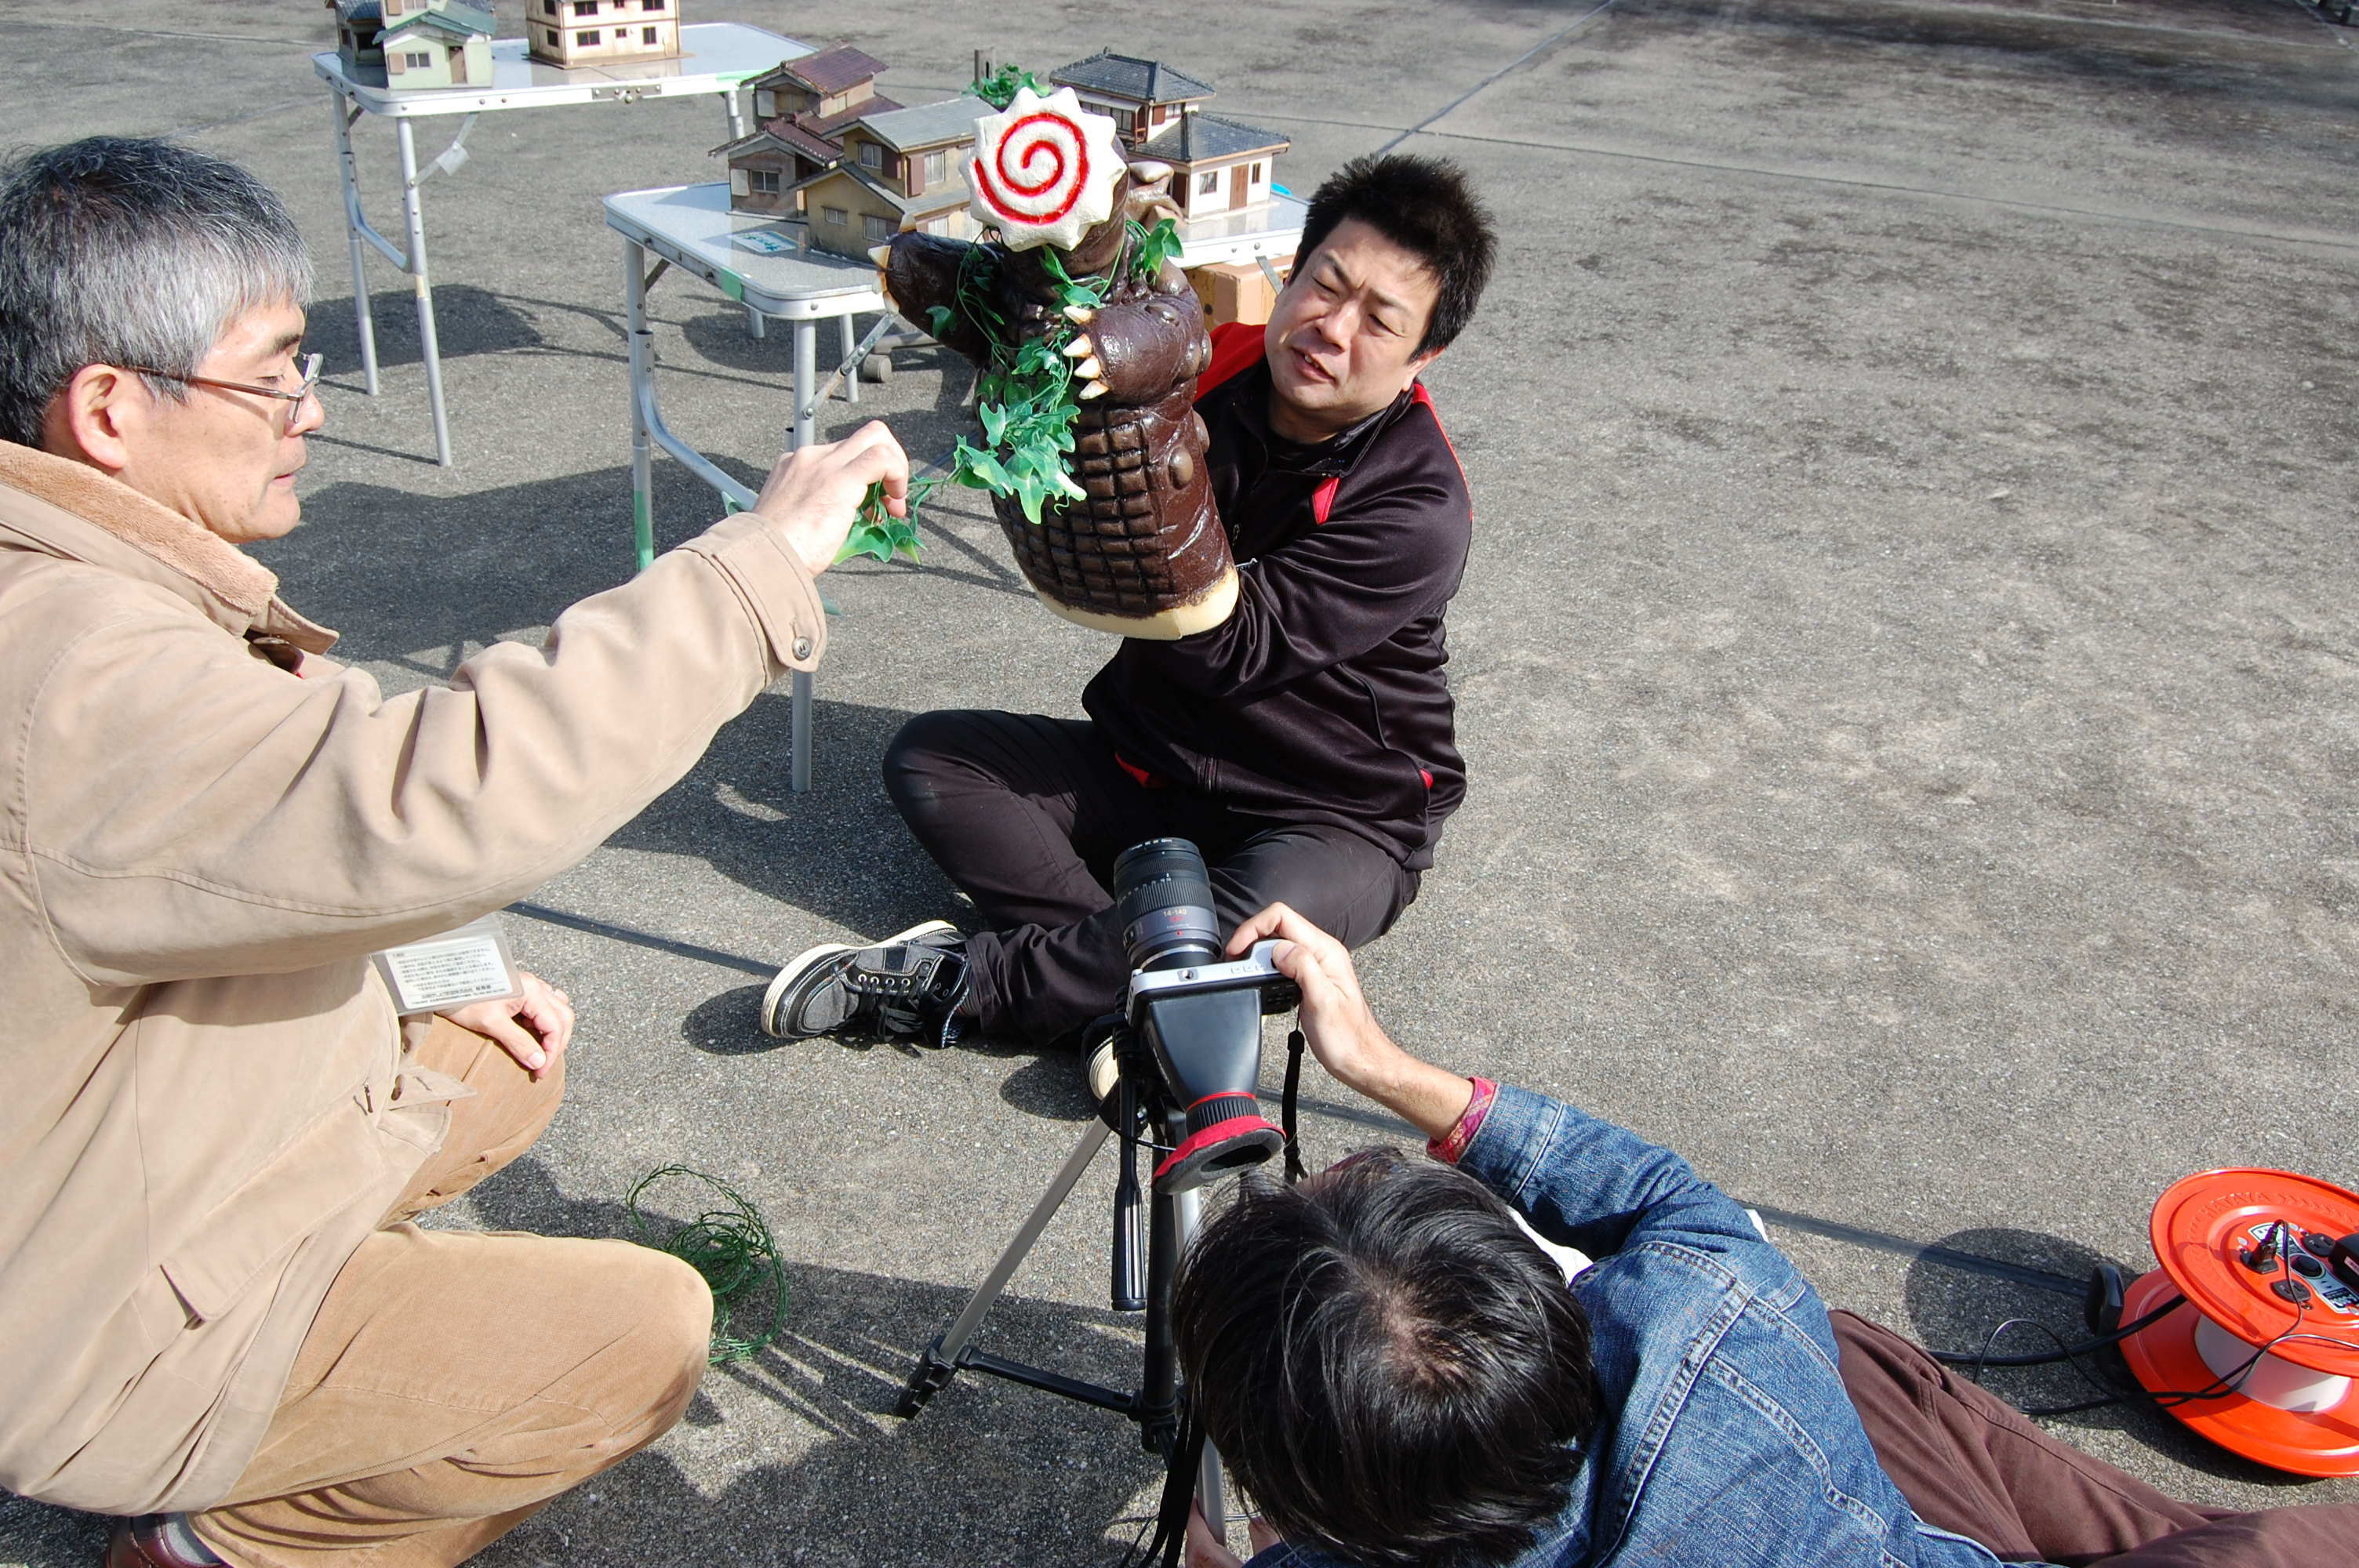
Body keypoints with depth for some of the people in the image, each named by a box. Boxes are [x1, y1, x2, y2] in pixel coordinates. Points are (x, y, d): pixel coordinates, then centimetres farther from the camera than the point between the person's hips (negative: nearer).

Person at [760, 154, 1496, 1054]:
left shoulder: (1420, 507, -20)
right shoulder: (1214, 372, -5)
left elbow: (1231, 653, -27)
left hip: (1334, 818, -5)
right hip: (1150, 769, 6)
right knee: (928, 755, -8)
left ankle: (958, 986, -18)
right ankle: (1139, 971, -22)